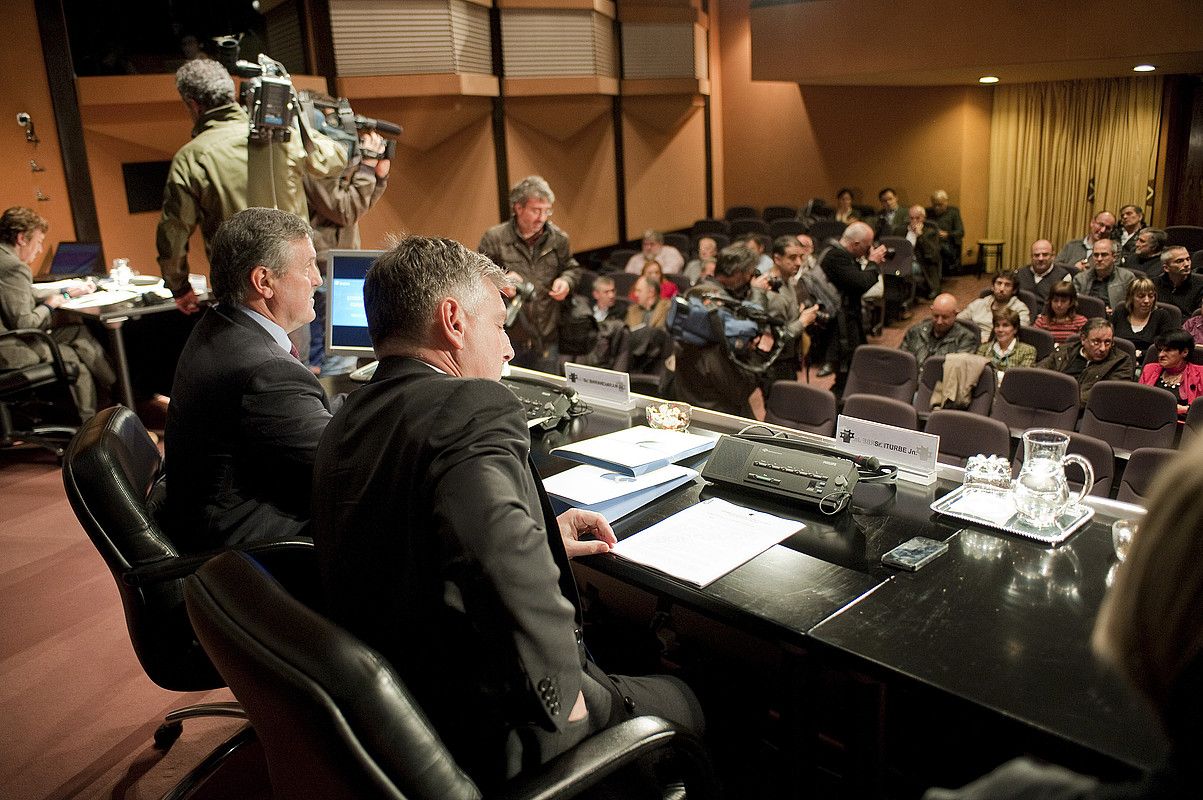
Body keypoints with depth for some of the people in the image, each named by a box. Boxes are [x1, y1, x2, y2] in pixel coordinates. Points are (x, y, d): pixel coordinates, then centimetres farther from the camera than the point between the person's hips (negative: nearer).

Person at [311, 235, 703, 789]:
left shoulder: (345, 426, 3)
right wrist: (558, 695, -25)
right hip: (492, 742, -9)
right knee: (682, 705, 17)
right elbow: (505, 562, -41)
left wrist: (543, 540, 11)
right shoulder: (475, 412, -26)